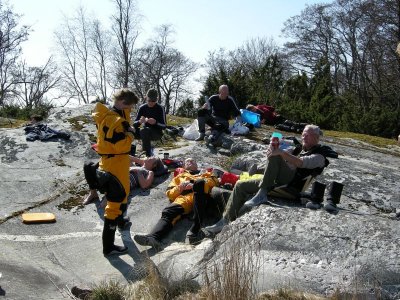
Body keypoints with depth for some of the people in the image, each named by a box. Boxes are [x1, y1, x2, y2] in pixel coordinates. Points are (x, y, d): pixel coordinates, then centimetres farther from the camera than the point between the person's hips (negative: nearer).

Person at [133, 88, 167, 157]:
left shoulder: (160, 109, -9)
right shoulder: (142, 108, 1)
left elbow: (164, 126, -10)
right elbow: (134, 124, -1)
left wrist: (155, 122, -30)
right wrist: (139, 122, -25)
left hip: (157, 133, -4)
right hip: (145, 131, 4)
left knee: (144, 130, -36)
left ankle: (148, 155, -28)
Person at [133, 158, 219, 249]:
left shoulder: (205, 173, 37)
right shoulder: (179, 177, 41)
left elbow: (214, 182, 15)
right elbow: (170, 194, 27)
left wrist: (195, 185, -1)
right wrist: (179, 188, 4)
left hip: (202, 195, -2)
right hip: (184, 197, 2)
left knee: (199, 182, -37)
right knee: (168, 212, -31)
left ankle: (196, 226, -44)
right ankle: (153, 237, -56)